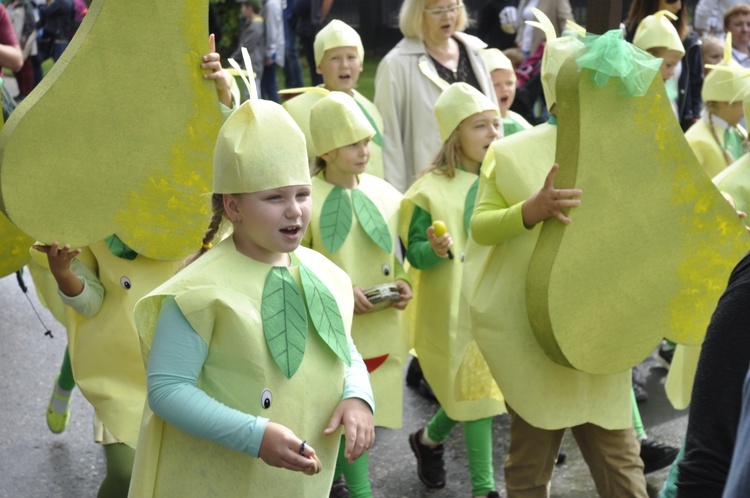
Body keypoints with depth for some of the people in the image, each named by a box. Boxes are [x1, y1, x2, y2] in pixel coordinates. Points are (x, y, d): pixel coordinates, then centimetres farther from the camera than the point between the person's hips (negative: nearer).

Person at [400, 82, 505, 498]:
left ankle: (428, 439, 41)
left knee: (470, 387, 12)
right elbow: (414, 251, -10)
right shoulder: (432, 190, -11)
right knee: (475, 389, 0)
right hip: (455, 307, -5)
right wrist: (436, 250, -29)